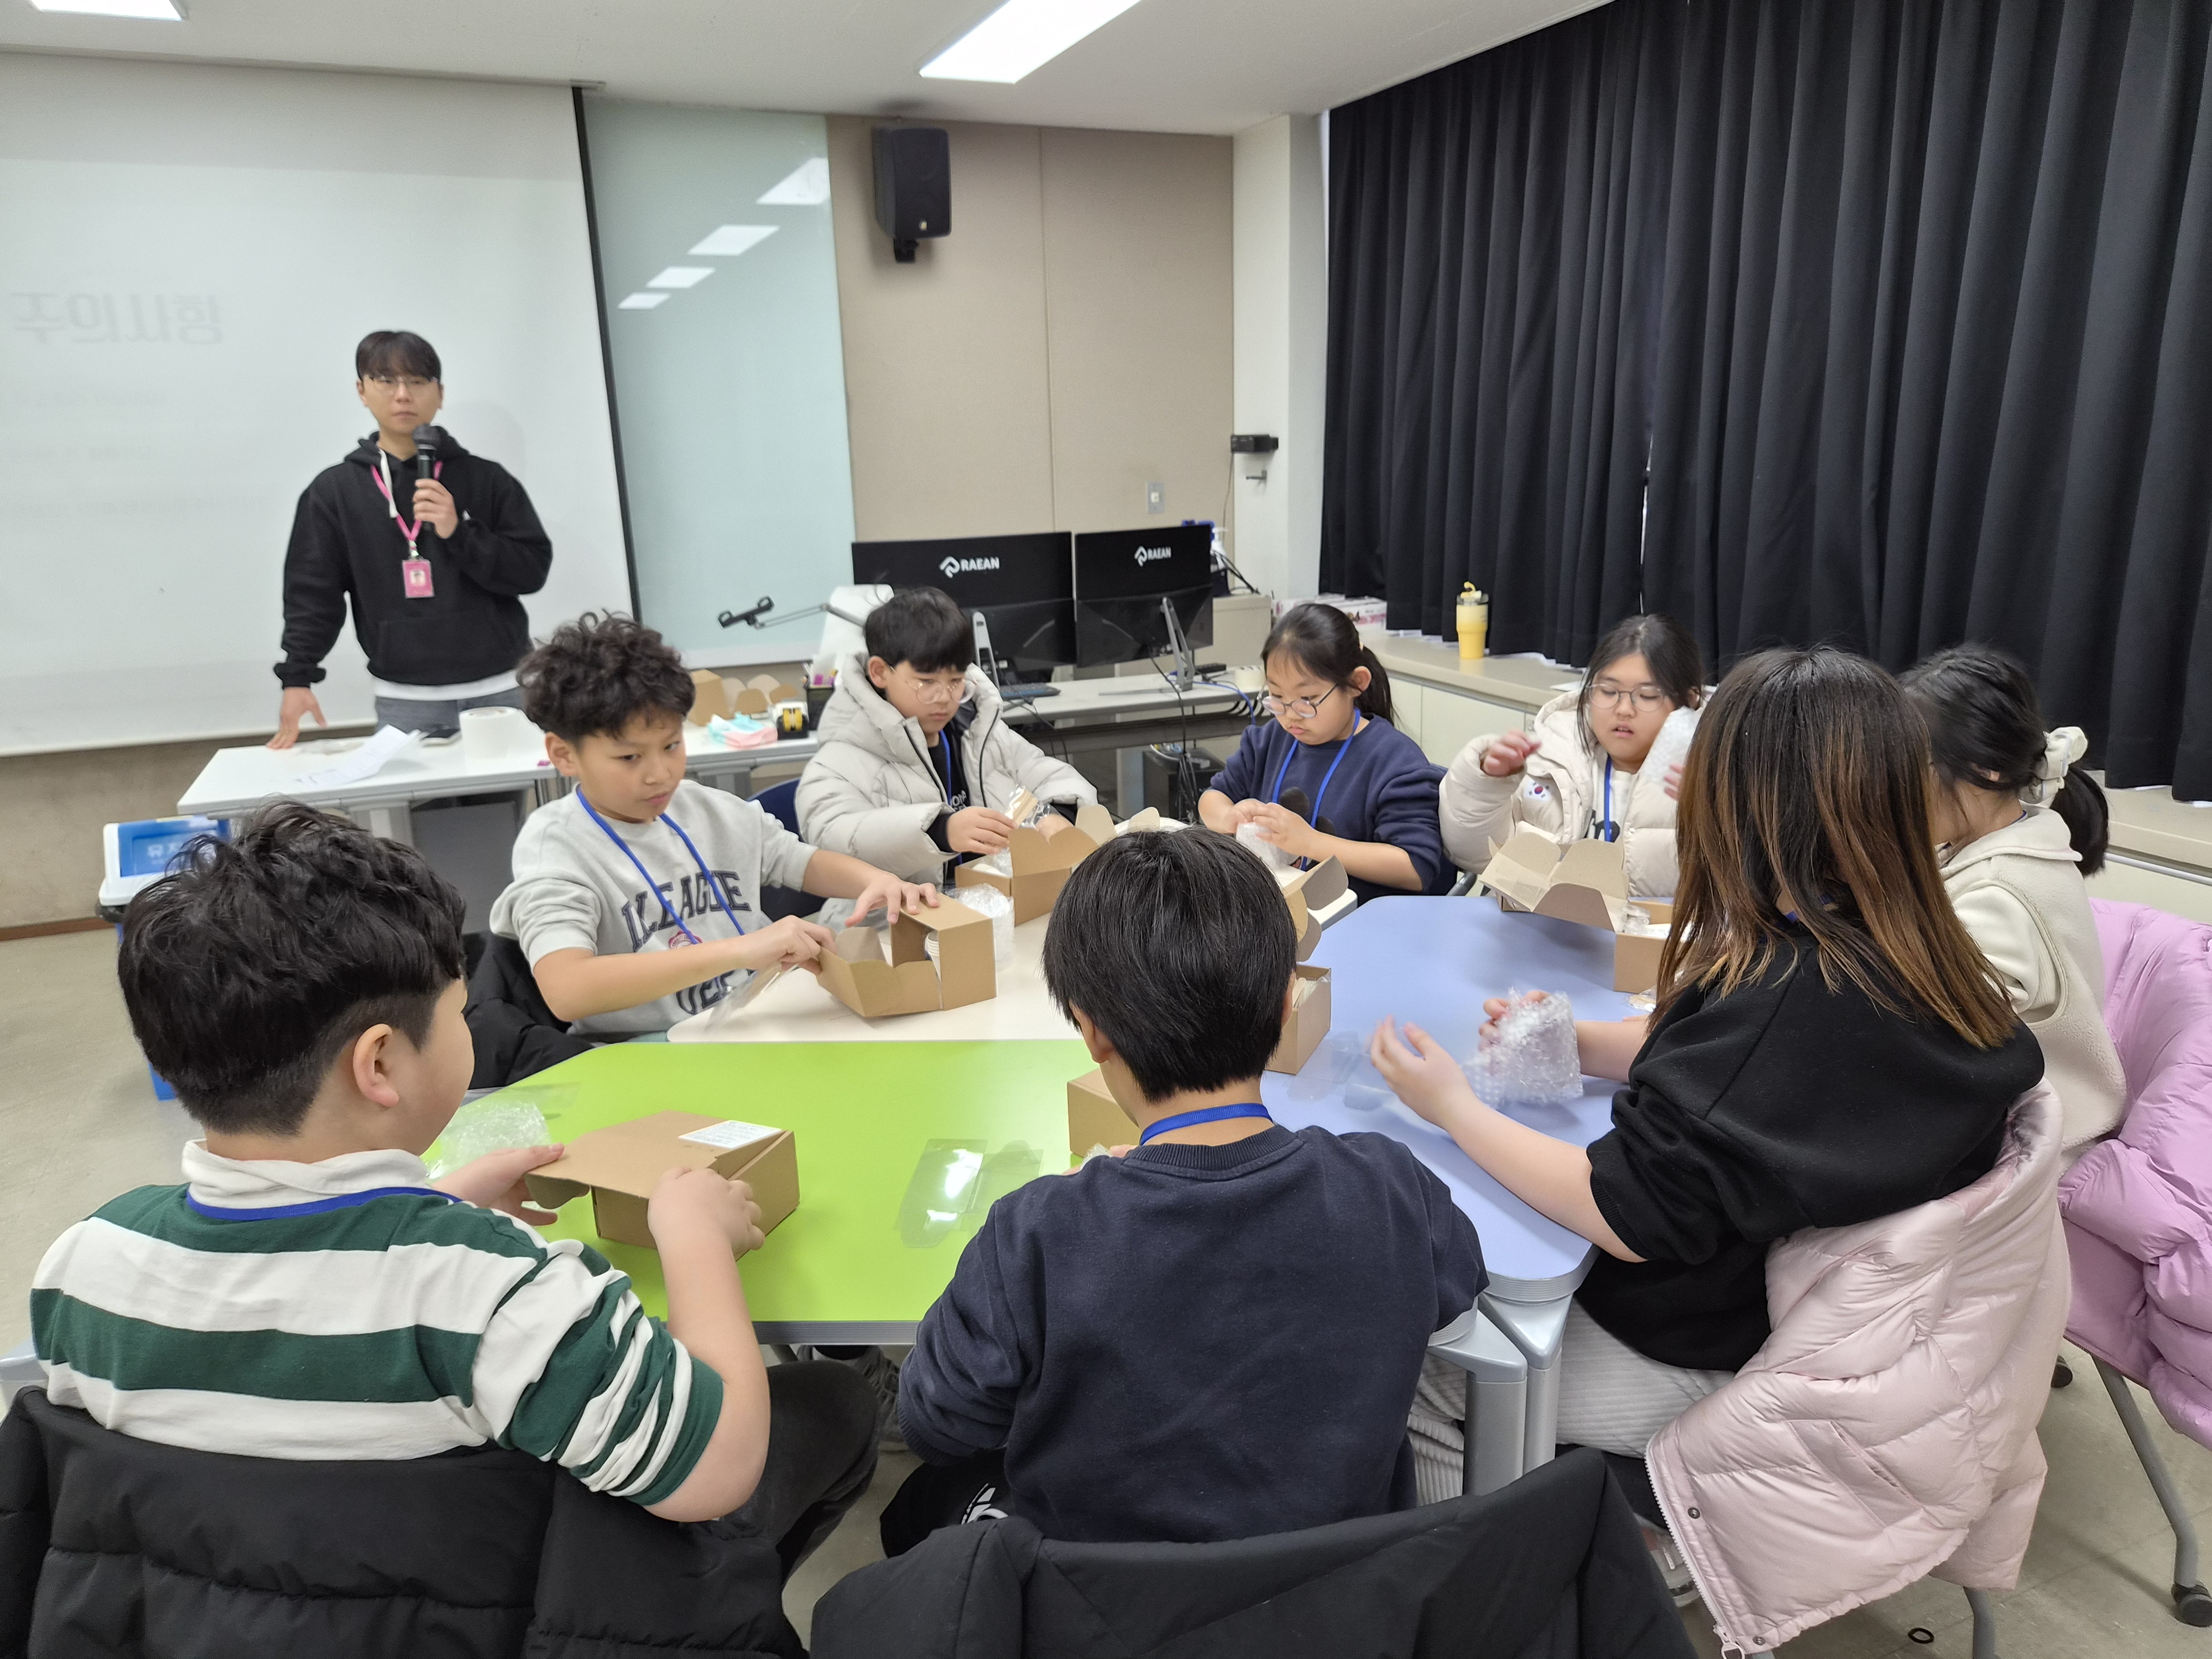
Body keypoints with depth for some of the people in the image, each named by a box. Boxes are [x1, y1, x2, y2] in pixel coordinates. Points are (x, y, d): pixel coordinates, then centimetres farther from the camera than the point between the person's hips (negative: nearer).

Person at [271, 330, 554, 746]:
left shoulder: (486, 479, 3)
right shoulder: (334, 491, 5)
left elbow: (533, 569, 0)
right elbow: (313, 592, 4)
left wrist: (459, 532, -14)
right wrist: (296, 678, -7)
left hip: (501, 691, 0)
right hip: (404, 702, 0)